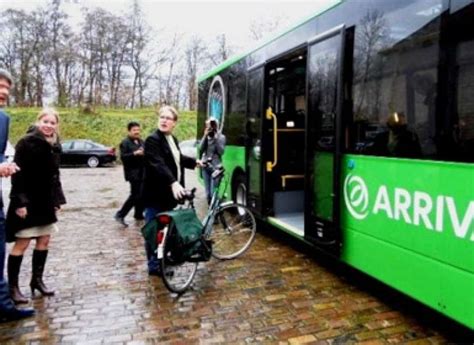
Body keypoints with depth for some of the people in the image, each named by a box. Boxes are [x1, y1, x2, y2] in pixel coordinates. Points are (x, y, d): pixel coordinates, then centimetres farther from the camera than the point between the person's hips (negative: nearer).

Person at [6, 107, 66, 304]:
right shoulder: (27, 142, -13)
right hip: (27, 201, -7)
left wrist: (57, 199, 11)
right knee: (22, 243, -1)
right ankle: (12, 286, 11)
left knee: (44, 240, 11)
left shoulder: (55, 146, 8)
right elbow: (18, 175, -16)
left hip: (45, 201, 7)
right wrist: (20, 201, -21)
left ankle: (37, 280, 24)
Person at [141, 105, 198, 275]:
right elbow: (158, 165, -30)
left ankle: (163, 261, 30)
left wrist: (194, 162, 35)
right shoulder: (152, 140, -15)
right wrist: (173, 182, -42)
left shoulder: (173, 139, 13)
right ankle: (154, 266, 12)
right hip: (155, 194, -8)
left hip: (169, 193, 9)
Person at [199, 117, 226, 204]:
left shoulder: (221, 137, 0)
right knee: (208, 192, 9)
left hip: (215, 166, -4)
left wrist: (216, 138, -16)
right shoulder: (205, 136, 10)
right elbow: (201, 148, -5)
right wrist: (205, 136, -12)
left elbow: (221, 151, -12)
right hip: (205, 166, 4)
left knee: (213, 191, -10)